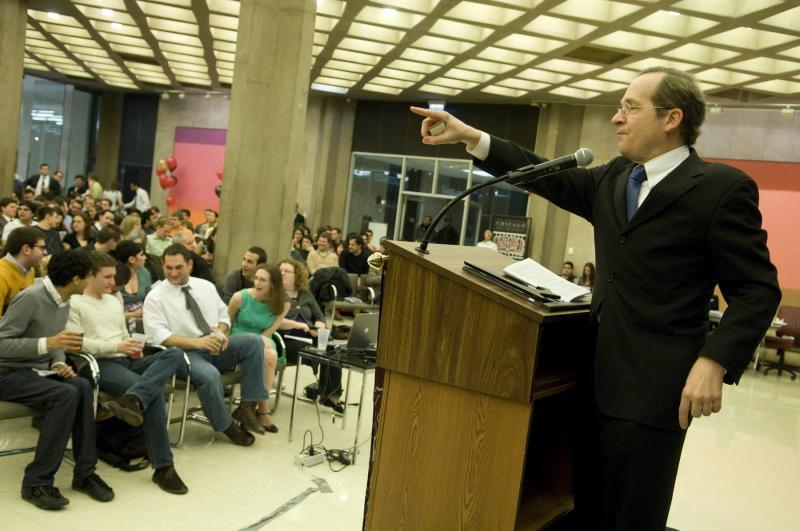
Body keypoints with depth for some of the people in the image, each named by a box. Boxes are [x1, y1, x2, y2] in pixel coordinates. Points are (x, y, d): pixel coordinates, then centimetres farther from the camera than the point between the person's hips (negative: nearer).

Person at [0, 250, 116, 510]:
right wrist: (47, 343, -32)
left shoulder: (63, 302, 8)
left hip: (38, 371, 7)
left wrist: (59, 363, -5)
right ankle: (37, 482, -21)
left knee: (82, 386, -23)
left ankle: (84, 473, -16)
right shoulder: (31, 297, -19)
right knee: (66, 395, -31)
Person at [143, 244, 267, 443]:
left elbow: (223, 315, 17)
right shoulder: (155, 297, -2)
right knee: (208, 375, -36)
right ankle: (226, 425, -9)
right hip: (184, 352, -5)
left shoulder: (206, 286, 13)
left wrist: (220, 332, -8)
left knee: (254, 341, -19)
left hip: (215, 348, 5)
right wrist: (197, 342, -26)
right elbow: (158, 336, -13)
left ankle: (247, 407, -16)